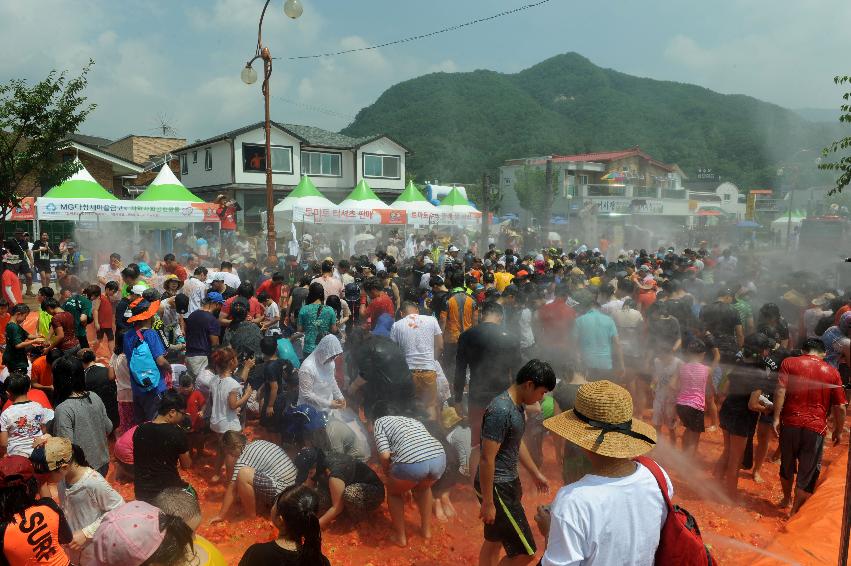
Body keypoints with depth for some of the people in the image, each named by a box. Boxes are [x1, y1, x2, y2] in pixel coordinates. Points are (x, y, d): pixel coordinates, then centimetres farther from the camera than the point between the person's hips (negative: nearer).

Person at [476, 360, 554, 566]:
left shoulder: (517, 405, 5)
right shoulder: (501, 411, -26)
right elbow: (487, 460, -25)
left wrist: (536, 474, 27)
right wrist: (488, 502, -20)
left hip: (508, 482, 10)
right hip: (496, 487, -10)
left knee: (495, 541, 21)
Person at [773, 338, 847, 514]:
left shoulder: (789, 363, 2)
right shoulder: (832, 372, 5)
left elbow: (780, 391, -11)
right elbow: (840, 407, 4)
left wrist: (776, 417, -8)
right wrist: (838, 430, 16)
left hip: (790, 422, 1)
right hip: (816, 427, -1)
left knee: (787, 464, 22)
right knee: (808, 473, 10)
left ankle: (786, 499, 40)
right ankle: (795, 511, 16)